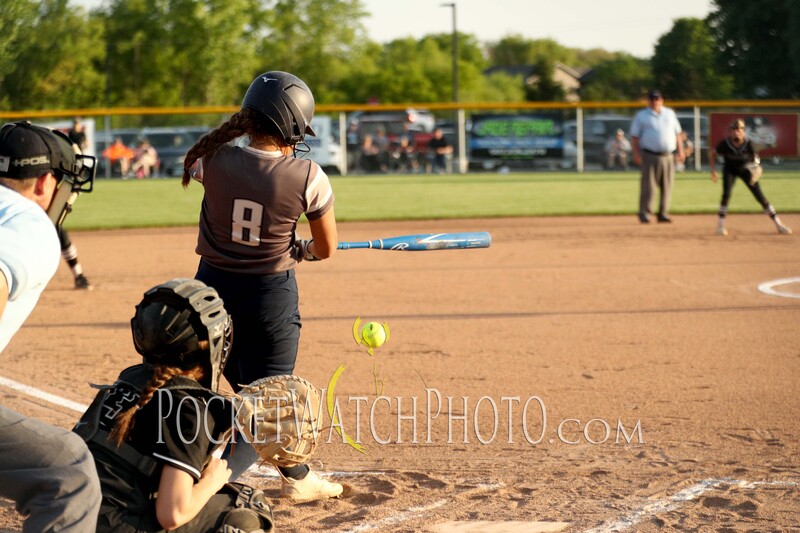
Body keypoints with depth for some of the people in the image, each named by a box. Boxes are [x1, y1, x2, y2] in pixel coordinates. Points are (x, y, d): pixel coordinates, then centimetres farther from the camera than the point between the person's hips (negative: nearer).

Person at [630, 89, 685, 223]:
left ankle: (663, 214, 10)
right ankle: (645, 215, -3)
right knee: (648, 187, -8)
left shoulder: (670, 113, 16)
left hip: (668, 156, 4)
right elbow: (634, 136, 0)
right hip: (650, 156, -4)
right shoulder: (641, 116, 5)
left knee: (667, 187, 3)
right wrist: (636, 153, -11)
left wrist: (680, 151, 10)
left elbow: (677, 134, 18)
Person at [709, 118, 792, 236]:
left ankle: (778, 224, 4)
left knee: (760, 196, -3)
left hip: (745, 169, 0)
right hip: (730, 170, 0)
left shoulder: (748, 144, -26)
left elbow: (755, 160, -21)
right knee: (726, 194, -20)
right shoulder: (725, 144, -25)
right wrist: (713, 171, -15)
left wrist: (756, 172, -40)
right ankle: (720, 225, -7)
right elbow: (712, 153, -10)